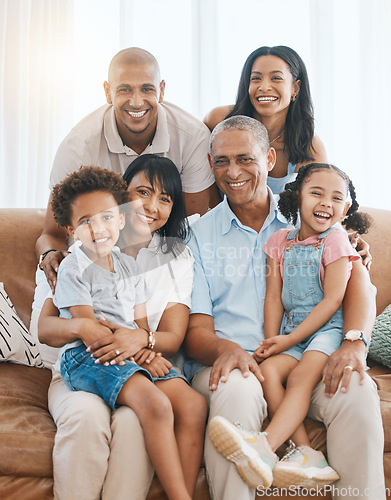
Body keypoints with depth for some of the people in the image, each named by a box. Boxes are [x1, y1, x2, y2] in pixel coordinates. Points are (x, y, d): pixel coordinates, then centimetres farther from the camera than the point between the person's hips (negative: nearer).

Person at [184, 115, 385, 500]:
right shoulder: (199, 234, 10)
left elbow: (356, 279, -2)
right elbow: (196, 331, 3)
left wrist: (354, 342, -23)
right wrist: (225, 348, -22)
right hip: (226, 363, -1)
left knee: (357, 393, -28)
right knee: (236, 391, -35)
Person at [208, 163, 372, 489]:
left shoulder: (336, 241, -2)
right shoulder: (280, 242, 10)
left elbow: (332, 301, -9)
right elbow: (273, 298, 7)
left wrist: (289, 340, -14)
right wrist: (271, 342, -7)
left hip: (328, 329, -4)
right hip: (291, 333, 4)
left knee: (301, 376, -27)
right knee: (268, 370, -21)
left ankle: (266, 446, -42)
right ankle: (305, 453, -28)